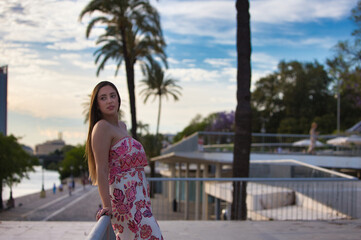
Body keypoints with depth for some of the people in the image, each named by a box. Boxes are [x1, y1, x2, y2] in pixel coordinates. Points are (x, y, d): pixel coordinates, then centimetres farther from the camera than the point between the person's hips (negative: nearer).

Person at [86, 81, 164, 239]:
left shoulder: (121, 126, 16)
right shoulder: (102, 127, -12)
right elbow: (101, 170, -19)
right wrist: (107, 205, -24)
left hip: (138, 199, 9)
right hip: (126, 198, -9)